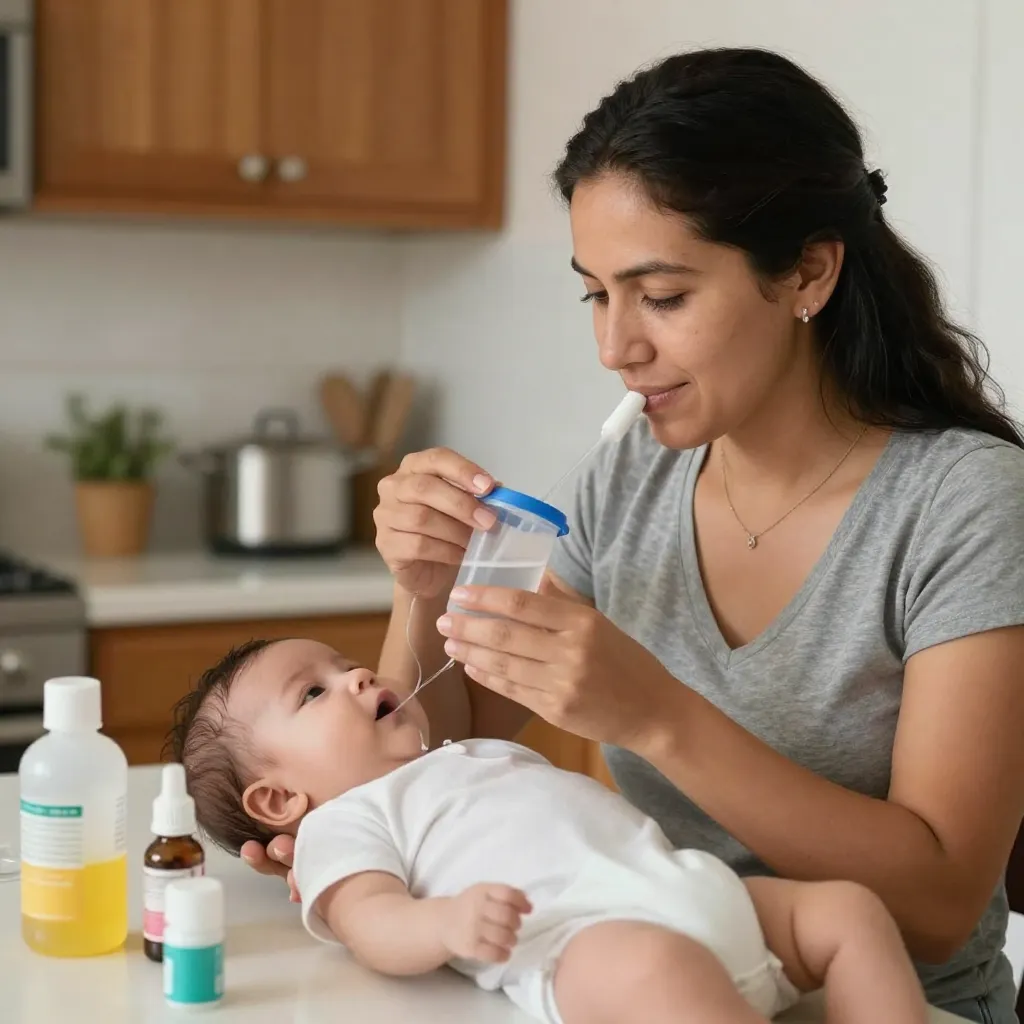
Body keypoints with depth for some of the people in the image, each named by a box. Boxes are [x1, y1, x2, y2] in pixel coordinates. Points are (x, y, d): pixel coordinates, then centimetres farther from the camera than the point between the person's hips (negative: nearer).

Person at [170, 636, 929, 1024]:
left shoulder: (482, 753, 38)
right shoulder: (344, 822, 14)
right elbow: (372, 925, -5)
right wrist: (447, 920, -28)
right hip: (578, 938, -9)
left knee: (852, 907, -4)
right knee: (652, 963, -41)